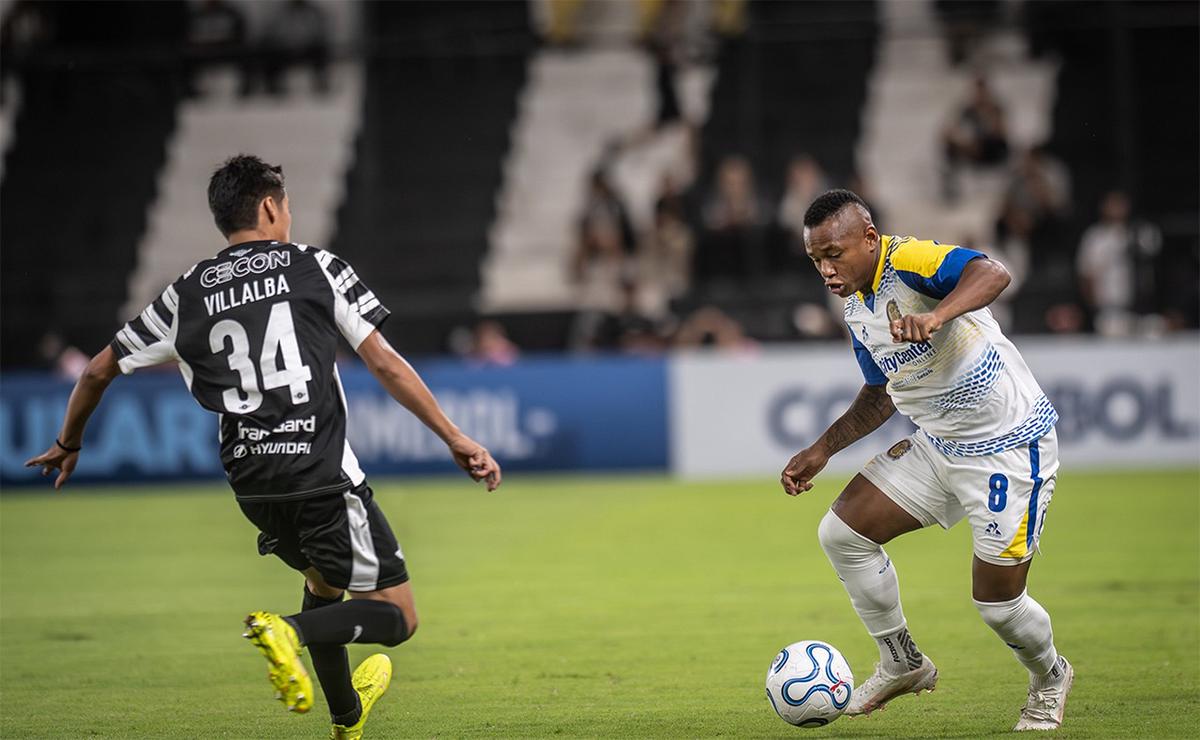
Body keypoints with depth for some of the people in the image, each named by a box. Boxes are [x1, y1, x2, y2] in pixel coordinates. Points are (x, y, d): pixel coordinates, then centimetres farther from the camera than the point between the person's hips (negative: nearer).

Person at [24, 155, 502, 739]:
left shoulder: (186, 295, 11)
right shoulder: (316, 268, 2)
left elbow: (100, 370, 17)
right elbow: (385, 364, -3)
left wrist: (68, 444, 35)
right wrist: (455, 439, 1)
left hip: (250, 482, 5)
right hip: (324, 473, -5)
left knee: (322, 578, 33)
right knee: (396, 616, 0)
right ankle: (291, 630, -25)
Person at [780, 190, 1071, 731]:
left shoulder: (910, 261, -23)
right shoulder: (857, 310, 5)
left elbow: (992, 274, -42)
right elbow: (880, 396, 20)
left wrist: (936, 315, -58)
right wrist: (822, 452, 13)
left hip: (1009, 448, -8)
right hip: (938, 446, 9)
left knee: (996, 601, -4)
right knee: (842, 533, 1)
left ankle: (1049, 678, 29)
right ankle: (903, 665, 18)